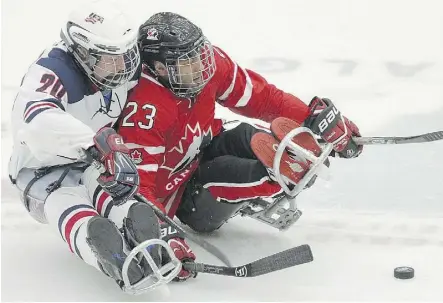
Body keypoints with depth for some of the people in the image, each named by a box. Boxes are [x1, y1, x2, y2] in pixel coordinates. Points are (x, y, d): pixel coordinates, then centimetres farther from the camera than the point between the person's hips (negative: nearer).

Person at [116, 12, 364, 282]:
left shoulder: (211, 63, -17)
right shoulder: (144, 111, -35)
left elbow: (261, 97, -6)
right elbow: (138, 183, -35)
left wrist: (315, 119, -15)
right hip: (173, 195, -6)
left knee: (248, 138, -22)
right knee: (227, 173, -32)